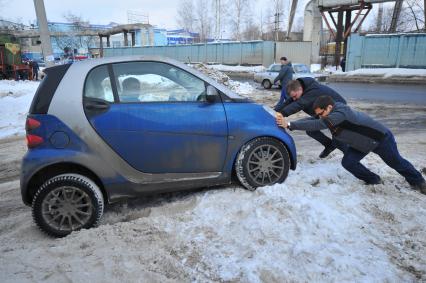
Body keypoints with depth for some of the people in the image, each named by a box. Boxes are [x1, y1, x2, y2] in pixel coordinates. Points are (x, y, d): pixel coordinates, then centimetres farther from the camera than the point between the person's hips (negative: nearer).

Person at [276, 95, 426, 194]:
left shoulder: (341, 113, -39)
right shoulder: (330, 115, -13)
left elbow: (318, 125, -48)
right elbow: (312, 120, -17)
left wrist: (290, 125, -51)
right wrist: (287, 122, -29)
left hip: (382, 138, -7)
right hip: (361, 143, 7)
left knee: (397, 163, 14)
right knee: (348, 162, -9)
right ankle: (374, 181, 15)